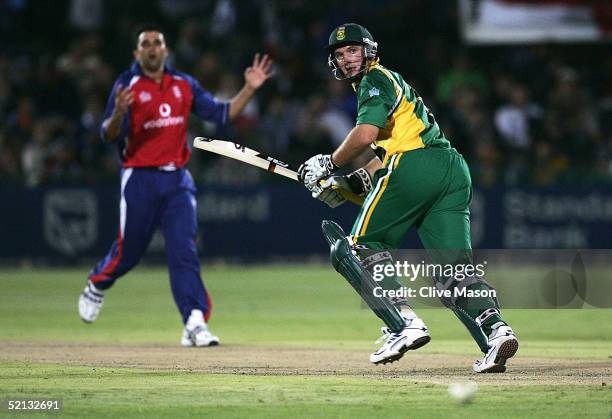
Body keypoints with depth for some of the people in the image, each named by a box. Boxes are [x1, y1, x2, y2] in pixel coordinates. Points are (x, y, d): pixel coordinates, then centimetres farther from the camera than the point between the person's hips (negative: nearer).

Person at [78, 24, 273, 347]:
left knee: (184, 250, -9)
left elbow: (222, 114, 8)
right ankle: (97, 284, 40)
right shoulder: (127, 86, -6)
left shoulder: (184, 85, 8)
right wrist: (118, 112, -34)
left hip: (177, 180, 3)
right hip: (140, 179, -3)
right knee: (128, 250, 8)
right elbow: (109, 136, -13)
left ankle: (195, 323, -14)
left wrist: (249, 88, -4)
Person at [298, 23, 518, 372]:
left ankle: (405, 322, -15)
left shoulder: (376, 79, 5)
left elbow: (365, 135, -11)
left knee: (362, 245, 3)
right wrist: (351, 183, 19)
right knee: (454, 265, 0)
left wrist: (330, 164, 1)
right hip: (455, 172, 9)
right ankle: (495, 327, -24)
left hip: (415, 166, -9)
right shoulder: (391, 83, 33)